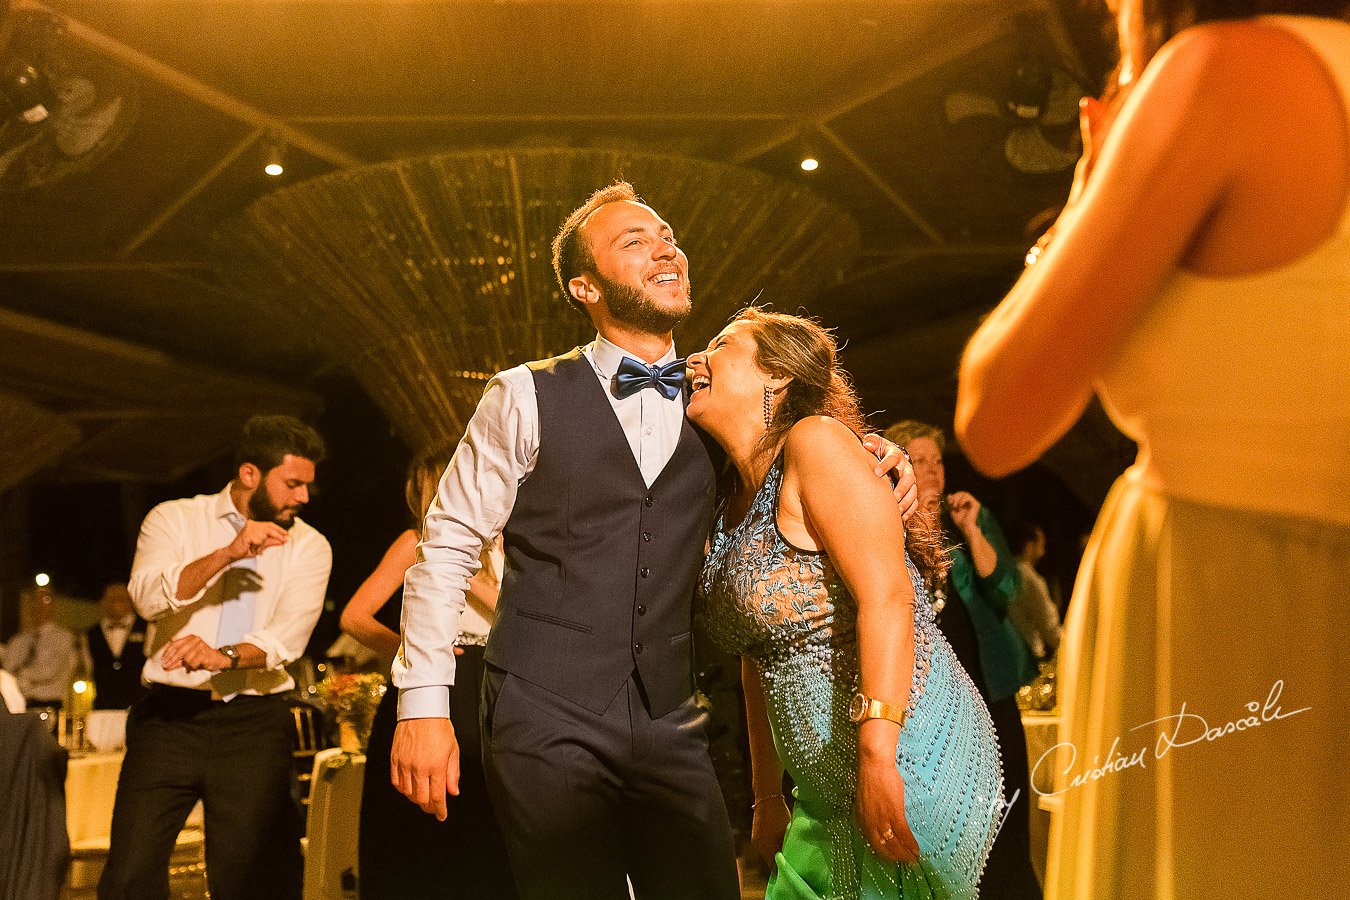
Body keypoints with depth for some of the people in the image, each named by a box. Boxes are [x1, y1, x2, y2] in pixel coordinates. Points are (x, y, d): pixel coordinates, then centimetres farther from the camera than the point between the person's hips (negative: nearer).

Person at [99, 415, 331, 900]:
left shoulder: (309, 546, 7)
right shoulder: (174, 519, 6)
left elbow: (289, 634, -7)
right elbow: (149, 597, -11)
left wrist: (223, 655, -26)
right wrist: (227, 553, -22)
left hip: (254, 726, 1)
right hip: (169, 717, 0)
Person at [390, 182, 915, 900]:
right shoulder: (526, 399, -1)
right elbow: (447, 545, 0)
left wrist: (868, 468, 0)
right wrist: (421, 704, -6)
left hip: (670, 726, 4)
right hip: (546, 720, -3)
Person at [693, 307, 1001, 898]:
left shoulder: (814, 441, -13)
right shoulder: (733, 499, 12)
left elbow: (887, 599, -23)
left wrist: (877, 757, -29)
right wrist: (767, 797, 18)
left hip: (909, 756, -8)